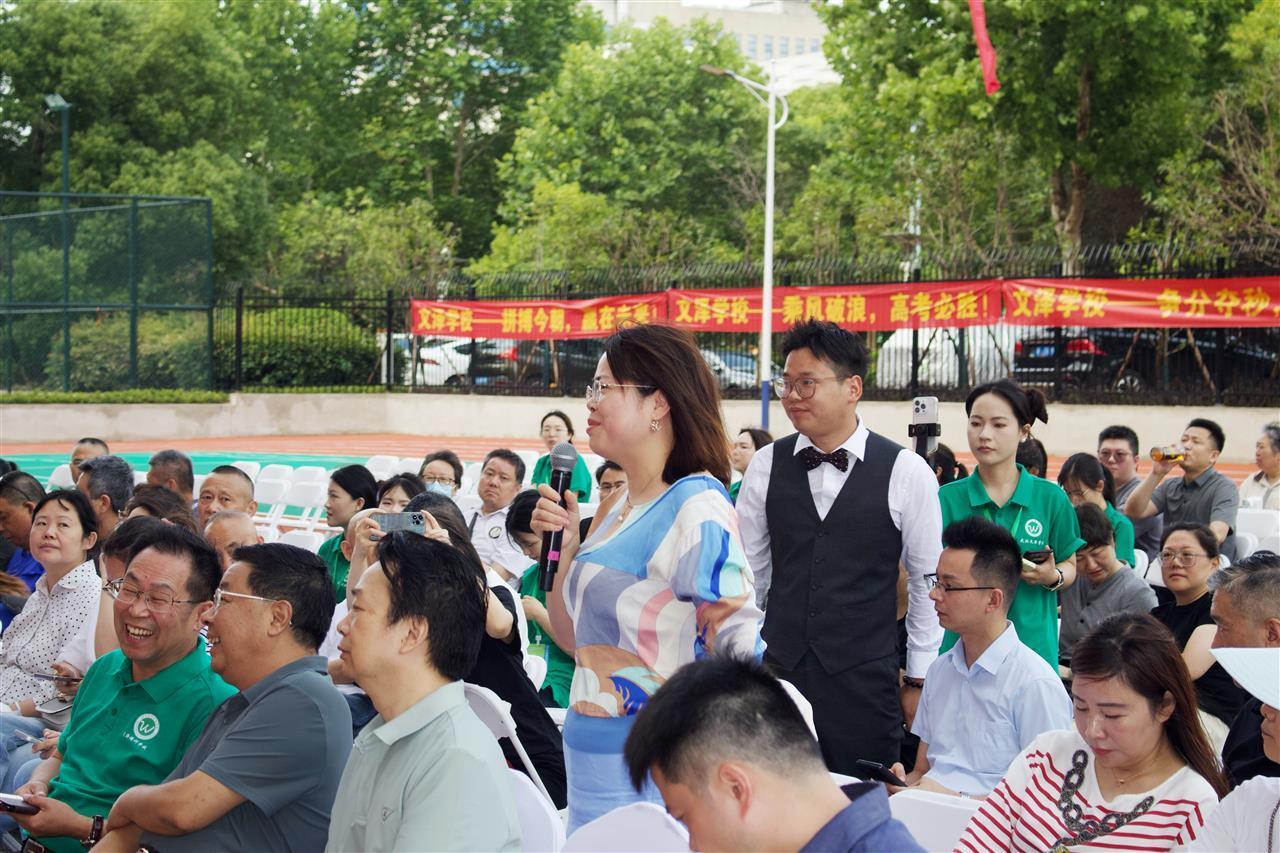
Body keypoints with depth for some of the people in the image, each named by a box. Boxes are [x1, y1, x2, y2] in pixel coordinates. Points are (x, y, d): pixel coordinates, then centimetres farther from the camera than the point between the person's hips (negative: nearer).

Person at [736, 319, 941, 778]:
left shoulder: (906, 472, -3)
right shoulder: (767, 465, 4)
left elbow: (927, 584, 3)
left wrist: (918, 681, 4)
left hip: (865, 683, -2)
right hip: (779, 670, 2)